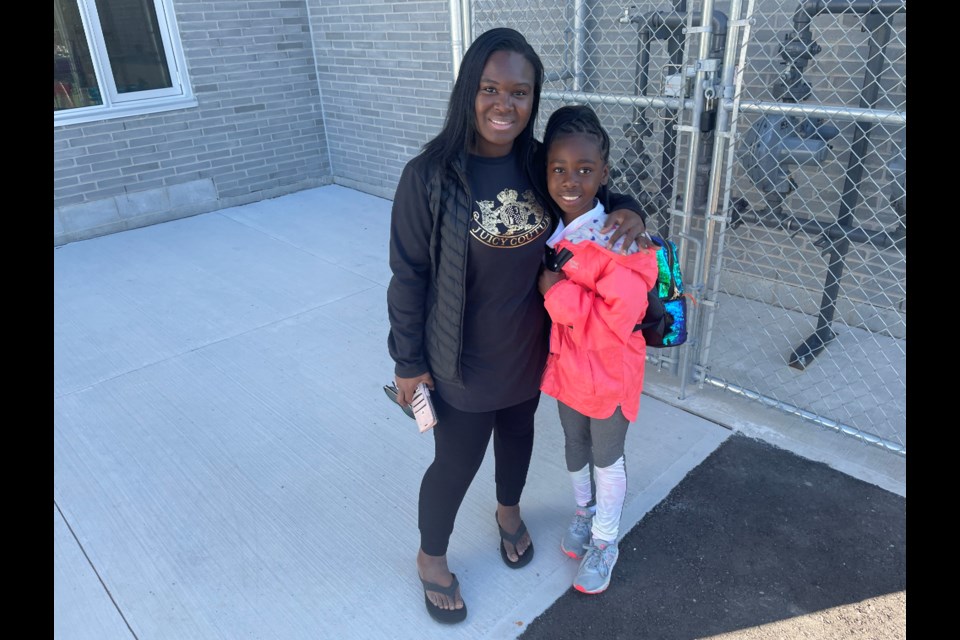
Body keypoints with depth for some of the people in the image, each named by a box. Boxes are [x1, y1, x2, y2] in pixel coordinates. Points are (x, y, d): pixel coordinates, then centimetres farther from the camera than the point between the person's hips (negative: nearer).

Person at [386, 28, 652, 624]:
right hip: (463, 361, -4)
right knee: (457, 460, 11)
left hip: (529, 349, 5)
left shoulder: (540, 164, -7)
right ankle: (432, 557, 41)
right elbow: (409, 274, -14)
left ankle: (509, 509, 58)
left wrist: (628, 209, -13)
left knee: (518, 431, 26)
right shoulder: (430, 174, -20)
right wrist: (408, 361, -9)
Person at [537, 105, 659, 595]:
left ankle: (604, 543, 39)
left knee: (606, 457, 16)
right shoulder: (549, 231, -5)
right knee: (574, 446, 25)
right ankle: (583, 511, 53)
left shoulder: (622, 240, -26)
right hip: (565, 366, 6)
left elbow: (618, 320, -31)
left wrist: (558, 292, -29)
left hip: (608, 373, -6)